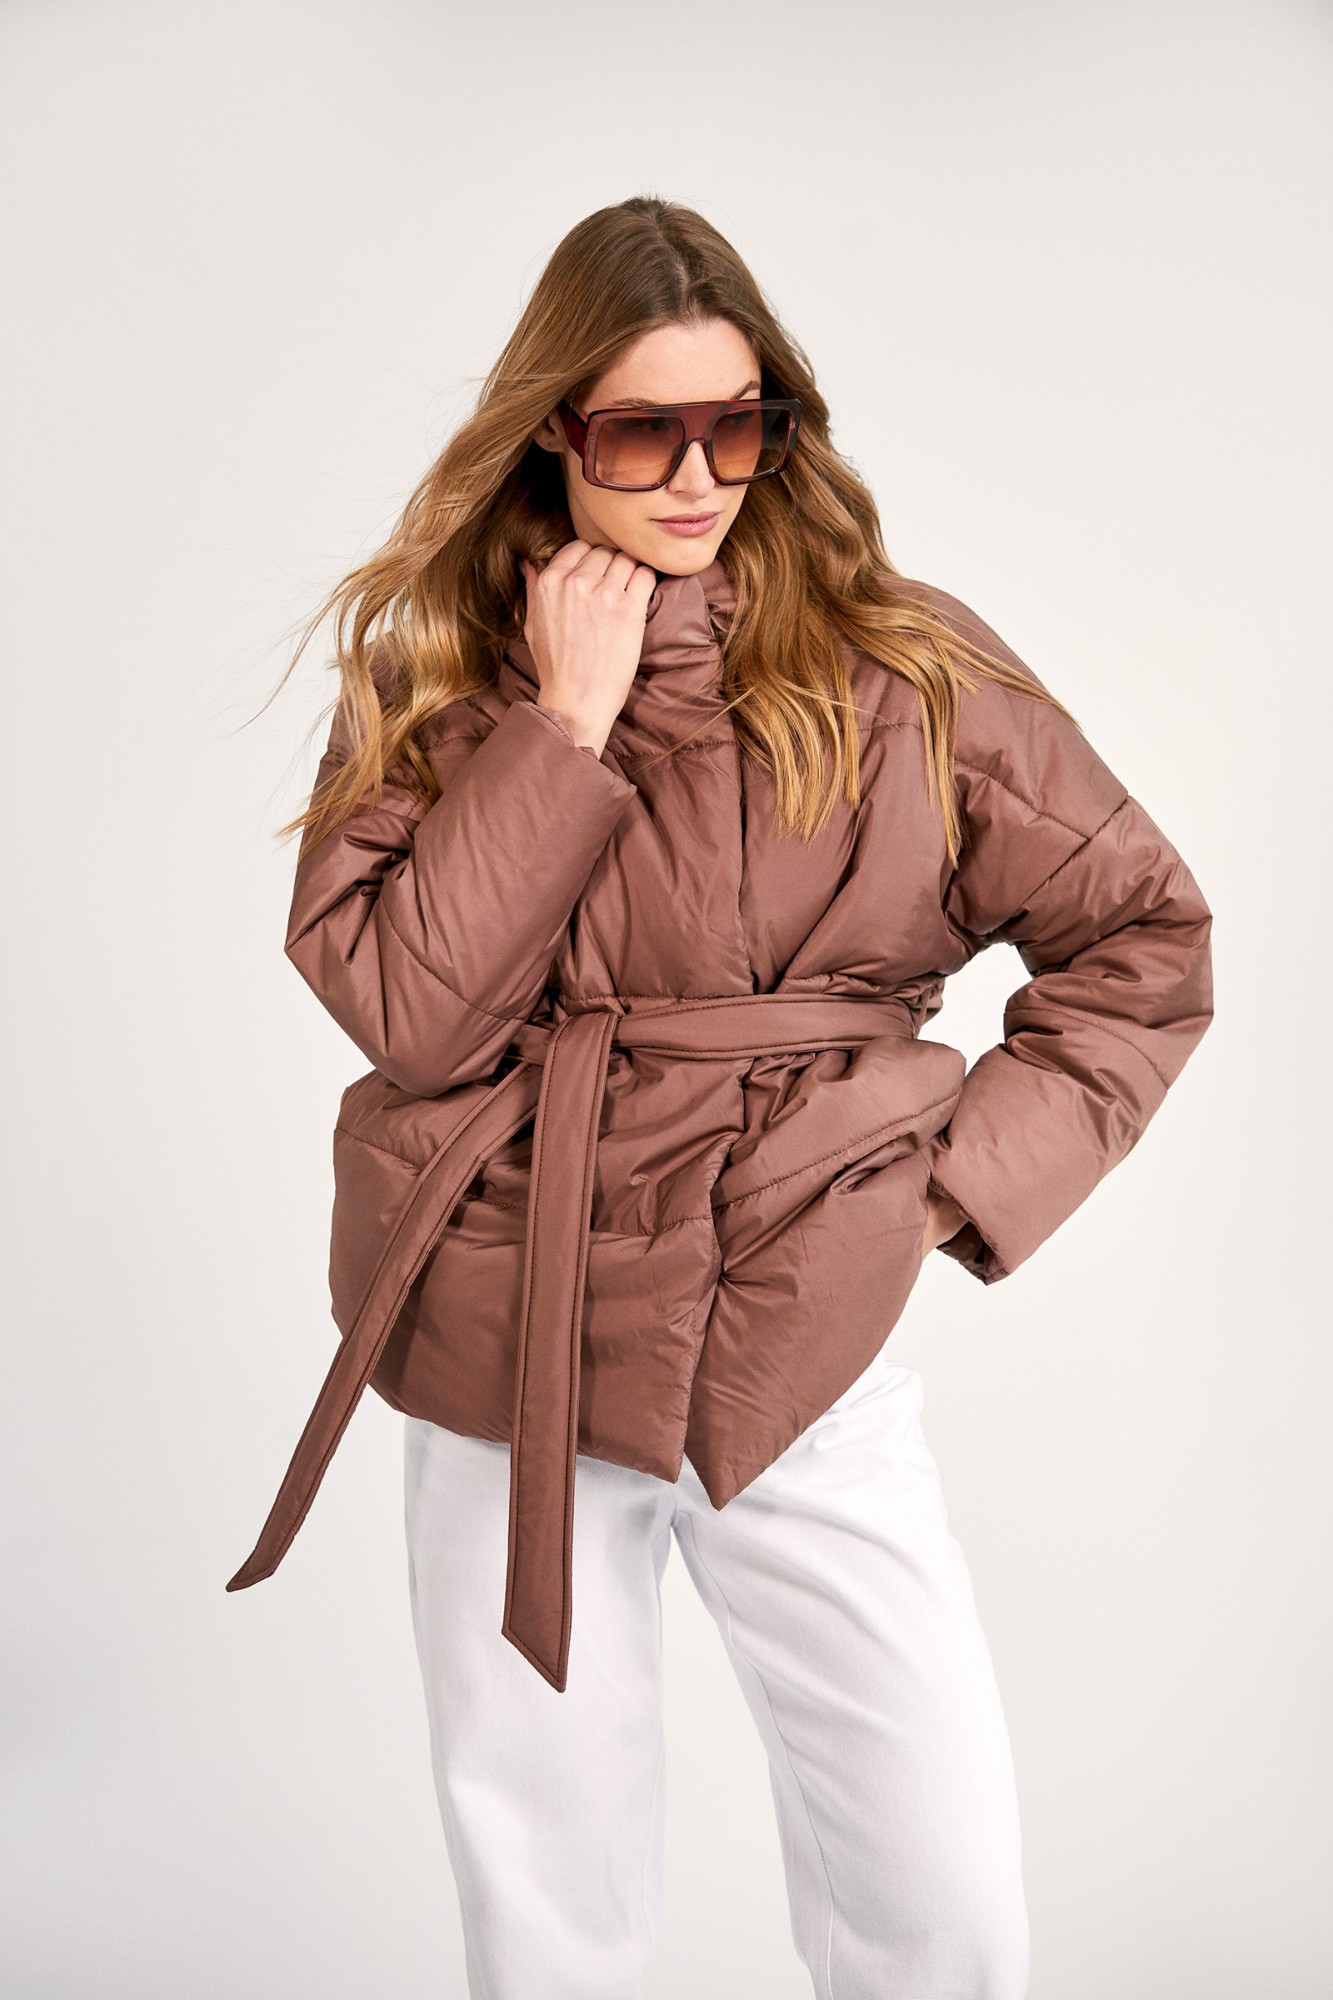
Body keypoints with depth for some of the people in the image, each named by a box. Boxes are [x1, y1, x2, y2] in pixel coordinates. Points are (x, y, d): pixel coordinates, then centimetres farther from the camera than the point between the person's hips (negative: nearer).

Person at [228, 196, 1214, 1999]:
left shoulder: (903, 665, -1)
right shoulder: (439, 665, 2)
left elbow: (1144, 938, 5)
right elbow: (404, 1007, -11)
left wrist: (965, 1175, -3)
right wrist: (566, 722, -14)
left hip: (800, 1342, 0)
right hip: (508, 1340, 1)